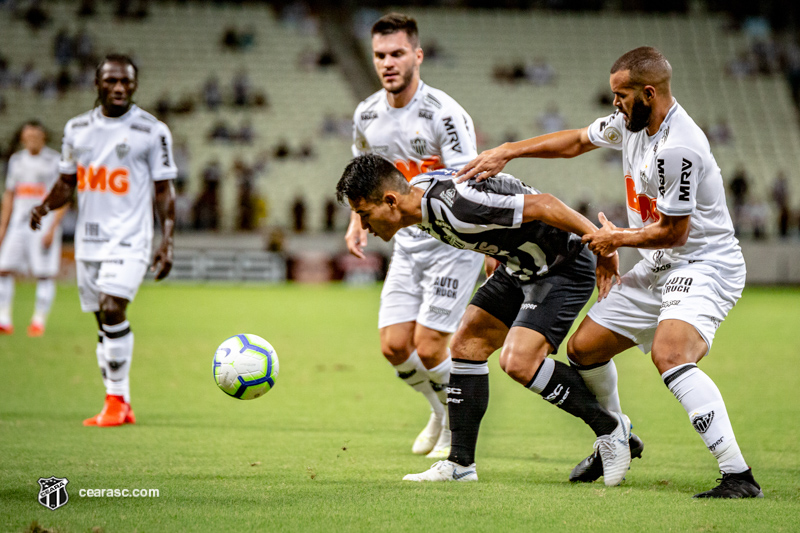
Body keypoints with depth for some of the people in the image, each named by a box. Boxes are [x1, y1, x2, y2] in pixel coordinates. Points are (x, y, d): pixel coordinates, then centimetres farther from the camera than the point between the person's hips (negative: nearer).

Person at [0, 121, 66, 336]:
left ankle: (39, 321, 3)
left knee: (44, 274, -4)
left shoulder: (55, 162, -5)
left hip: (44, 224, -5)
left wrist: (52, 230, -14)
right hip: (18, 224, 5)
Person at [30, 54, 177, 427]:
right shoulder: (77, 128, 9)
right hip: (88, 238, 5)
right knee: (104, 322, 8)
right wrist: (46, 205, -3)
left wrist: (167, 243, -8)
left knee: (112, 311, -20)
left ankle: (116, 400, -9)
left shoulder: (152, 131, -3)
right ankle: (120, 405, 16)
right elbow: (67, 182, 18)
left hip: (129, 238, -5)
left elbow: (164, 190, -1)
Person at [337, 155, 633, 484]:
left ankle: (609, 428, -3)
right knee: (467, 345, 4)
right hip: (520, 266, 10)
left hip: (563, 268, -10)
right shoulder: (417, 193, -3)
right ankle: (461, 463, 9)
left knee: (519, 362, -21)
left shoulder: (456, 207, -33)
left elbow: (541, 205, -30)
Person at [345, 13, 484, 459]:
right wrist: (358, 221, 7)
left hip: (454, 242, -6)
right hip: (408, 243, 6)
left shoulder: (444, 113, -19)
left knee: (429, 348, -9)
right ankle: (441, 410, 29)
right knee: (395, 347, -1)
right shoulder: (367, 115, 1)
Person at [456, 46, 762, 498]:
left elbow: (673, 231, -21)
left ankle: (739, 477, -37)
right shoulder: (631, 123, 3)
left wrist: (618, 238, -4)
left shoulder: (678, 148, -26)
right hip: (659, 269, 10)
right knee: (584, 347, 13)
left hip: (705, 267, -10)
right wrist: (506, 152, 14)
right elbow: (576, 141, 19)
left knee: (670, 355, -34)